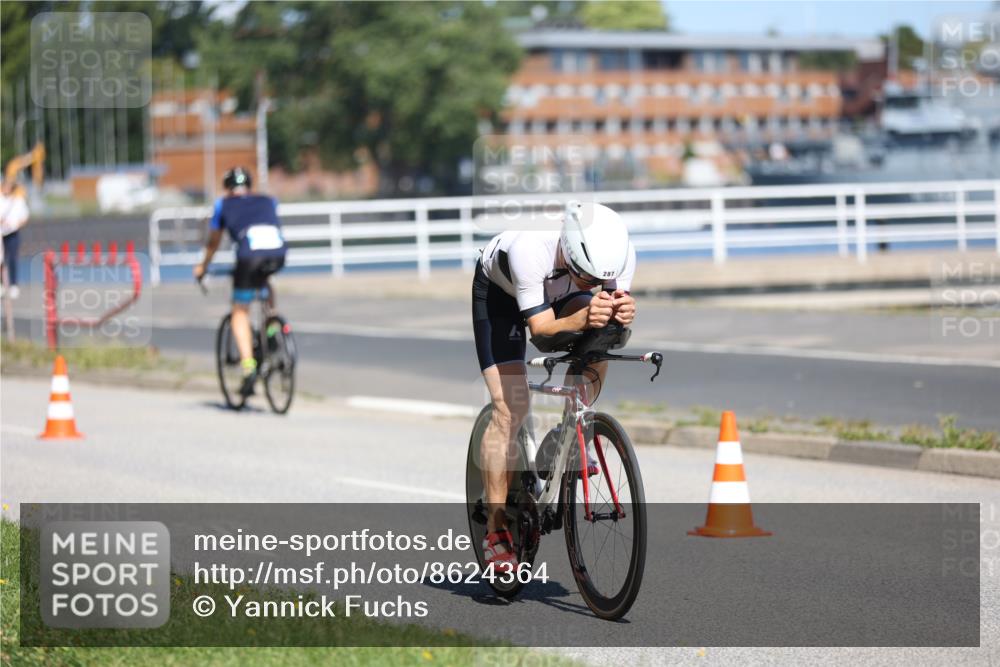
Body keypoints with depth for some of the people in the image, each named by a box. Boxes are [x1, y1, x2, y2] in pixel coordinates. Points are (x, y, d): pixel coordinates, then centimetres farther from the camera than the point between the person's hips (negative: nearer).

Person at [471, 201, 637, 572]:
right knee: (510, 407, -14)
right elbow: (541, 326, -42)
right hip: (500, 290, -3)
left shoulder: (621, 253, -33)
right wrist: (584, 318, -61)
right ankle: (495, 530, -6)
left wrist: (623, 314, -53)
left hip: (558, 290, 4)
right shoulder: (529, 249, -44)